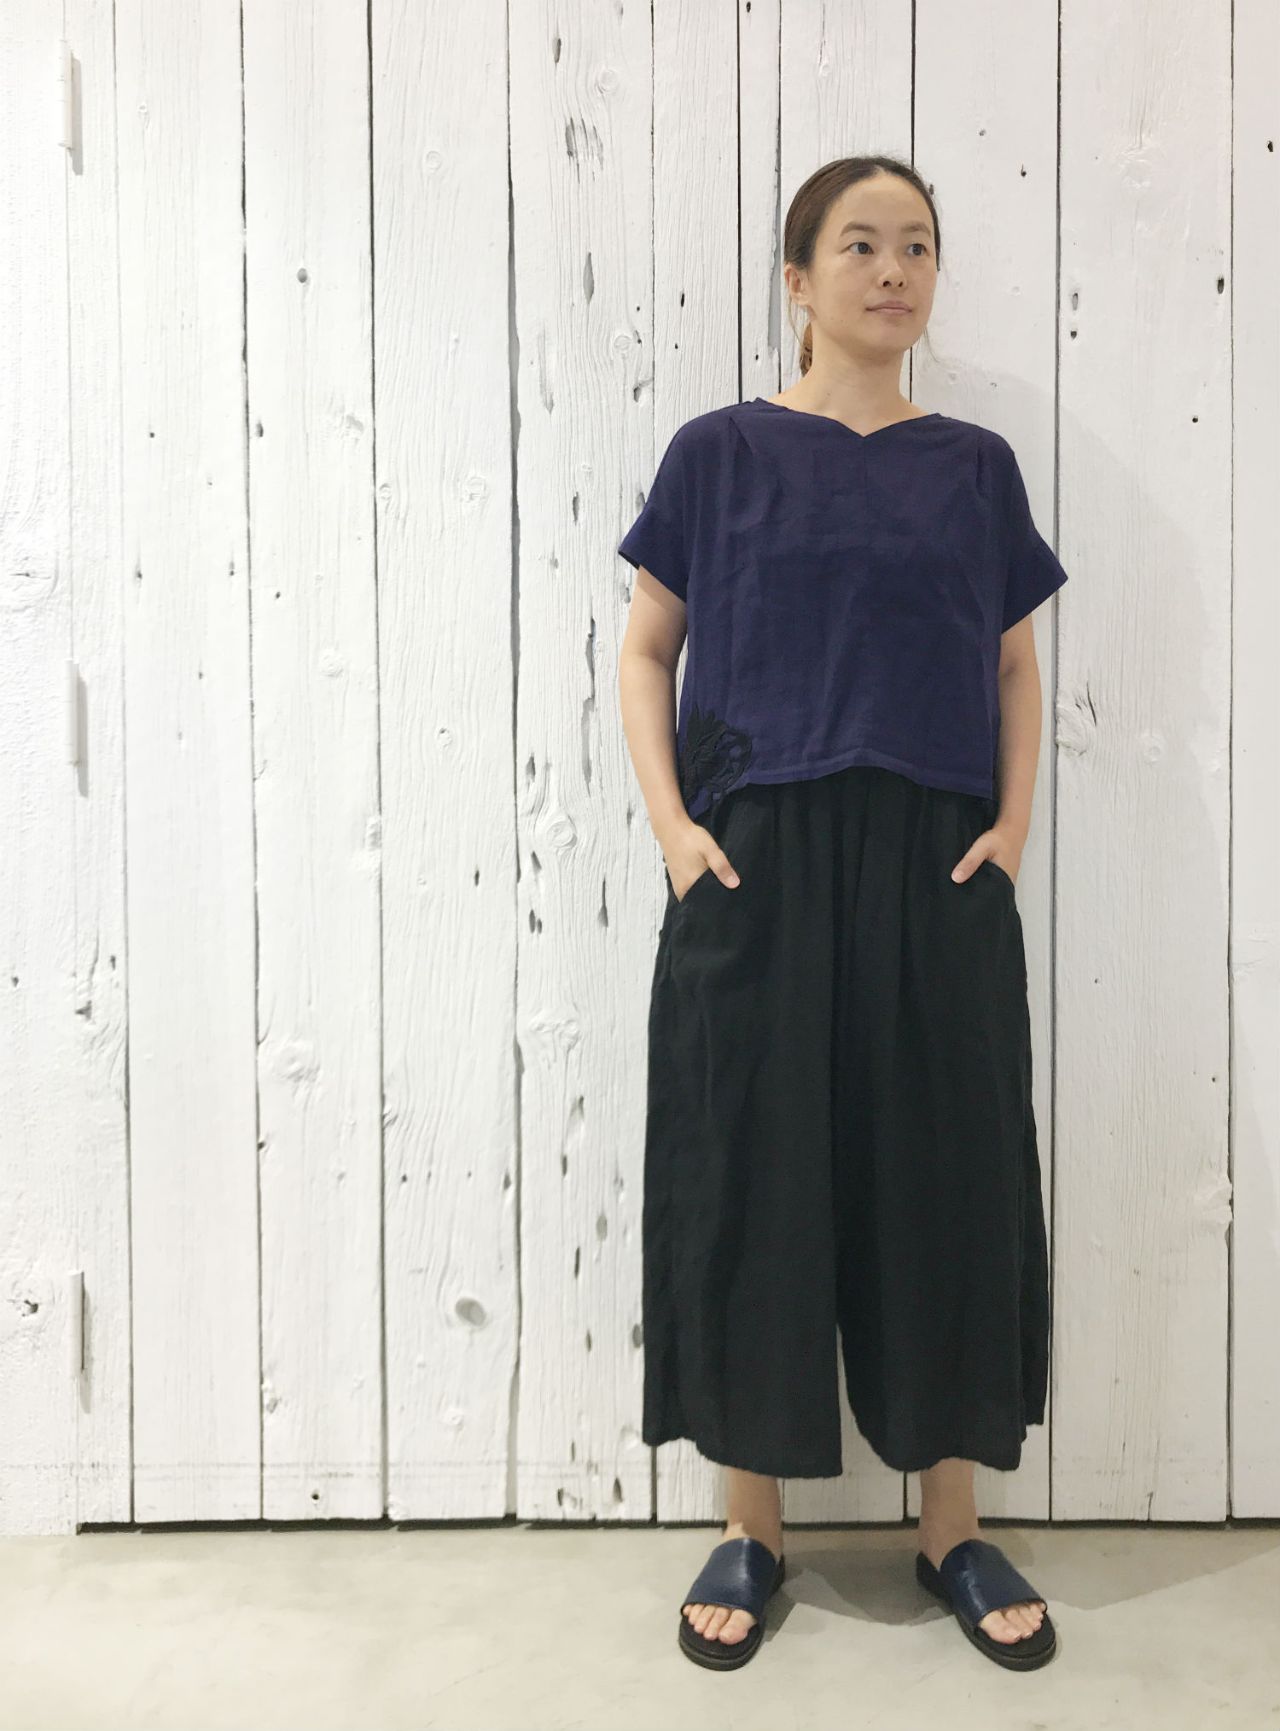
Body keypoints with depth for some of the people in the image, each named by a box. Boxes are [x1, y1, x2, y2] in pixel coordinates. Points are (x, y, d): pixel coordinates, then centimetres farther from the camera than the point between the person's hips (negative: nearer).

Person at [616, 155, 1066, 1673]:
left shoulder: (974, 464, 12)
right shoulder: (721, 451, 5)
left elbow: (1014, 663, 14)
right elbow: (646, 648, 4)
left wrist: (1013, 821, 0)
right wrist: (670, 820, -8)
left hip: (935, 869, 2)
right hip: (758, 864, -2)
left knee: (943, 1171, 6)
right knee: (749, 1172, 3)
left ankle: (952, 1527, 24)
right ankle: (751, 1526, 21)